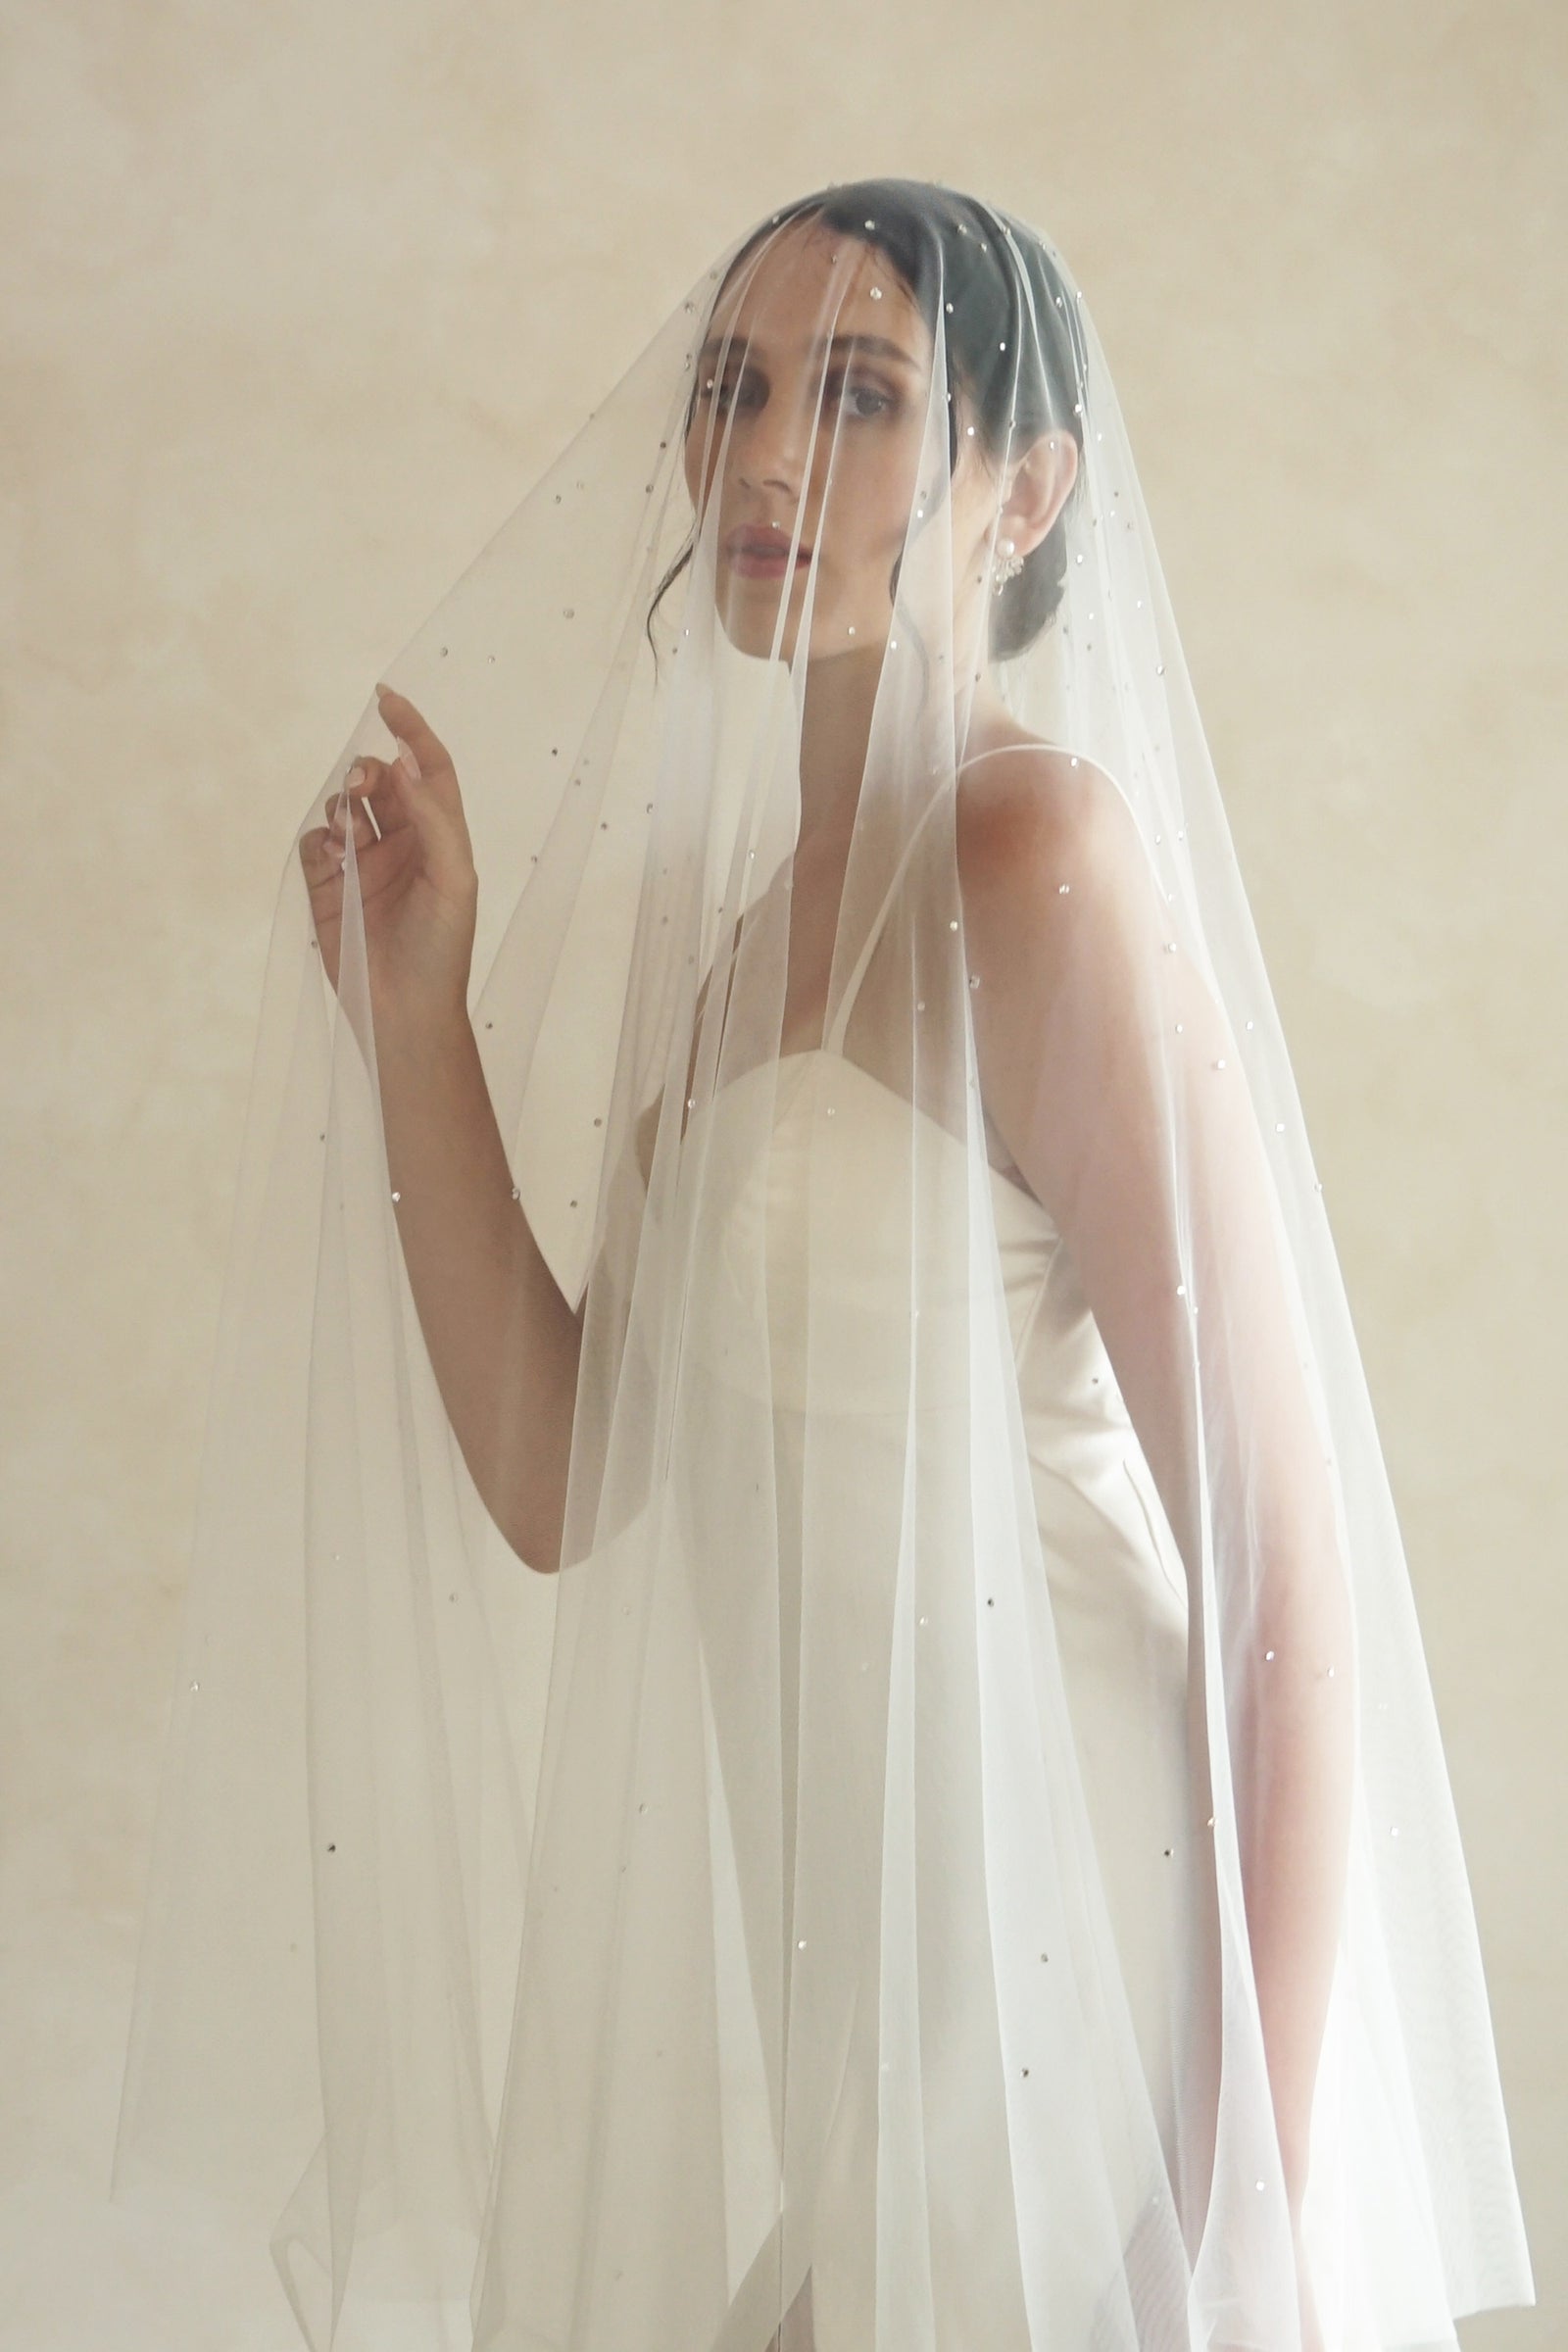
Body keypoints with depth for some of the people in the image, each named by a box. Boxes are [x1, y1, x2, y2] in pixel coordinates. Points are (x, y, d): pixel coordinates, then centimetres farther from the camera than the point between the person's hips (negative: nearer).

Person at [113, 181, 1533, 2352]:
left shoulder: (1035, 850, -14)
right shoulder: (754, 910, 11)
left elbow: (1285, 1580, -18)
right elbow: (558, 1491, 7)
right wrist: (414, 1007, 1)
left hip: (1064, 1967, -8)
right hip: (816, 1949, 8)